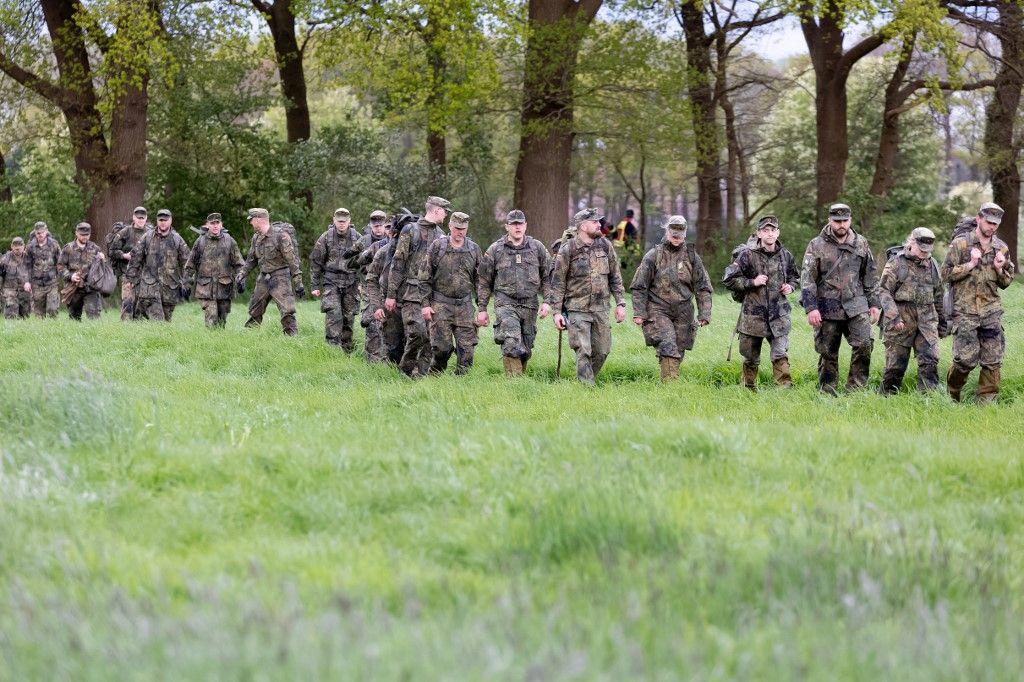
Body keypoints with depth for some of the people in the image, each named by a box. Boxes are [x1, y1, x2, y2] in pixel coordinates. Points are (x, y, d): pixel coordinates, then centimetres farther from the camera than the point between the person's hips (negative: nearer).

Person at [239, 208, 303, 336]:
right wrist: (241, 275, 11)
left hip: (279, 278, -7)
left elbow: (292, 260, -14)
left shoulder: (280, 236, -14)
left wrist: (298, 283, -17)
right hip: (263, 279, 7)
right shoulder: (256, 238, 9)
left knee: (287, 313, -15)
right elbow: (251, 260, 22)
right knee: (254, 313, 13)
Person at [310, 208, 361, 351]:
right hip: (331, 282, -2)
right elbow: (315, 262, 3)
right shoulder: (326, 238, -1)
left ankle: (346, 349, 14)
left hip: (351, 283, 2)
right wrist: (315, 286, 1)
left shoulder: (356, 238, 3)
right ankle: (333, 346, -18)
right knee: (333, 314, -17)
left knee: (349, 317, 5)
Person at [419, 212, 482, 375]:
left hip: (465, 305, 2)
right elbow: (424, 278, 1)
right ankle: (435, 375, 15)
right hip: (441, 305, -2)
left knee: (466, 347, -2)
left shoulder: (474, 249, 7)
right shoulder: (436, 247, -1)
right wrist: (426, 304, -5)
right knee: (441, 347, -6)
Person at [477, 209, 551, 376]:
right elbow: (484, 281, 8)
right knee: (511, 346, -19)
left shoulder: (537, 248, 8)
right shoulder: (495, 250, 4)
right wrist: (482, 309, 6)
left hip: (530, 306, 3)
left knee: (526, 349, 7)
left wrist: (547, 301, 1)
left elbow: (546, 277, 12)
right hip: (505, 304, -3)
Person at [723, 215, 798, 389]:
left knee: (781, 355, -12)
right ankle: (749, 391, 27)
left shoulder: (785, 255, 5)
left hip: (779, 315, 2)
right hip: (753, 315, -2)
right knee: (751, 359, 10)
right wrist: (752, 282, -16)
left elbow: (794, 277, 24)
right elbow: (729, 280, -6)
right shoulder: (748, 255, -7)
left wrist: (791, 286, 2)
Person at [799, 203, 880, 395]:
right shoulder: (817, 246, 0)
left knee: (864, 345, -14)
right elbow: (807, 278, -4)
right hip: (827, 309, -2)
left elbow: (871, 276, 16)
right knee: (827, 353, 3)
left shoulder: (861, 244, 10)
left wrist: (873, 304, 11)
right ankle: (827, 393, 12)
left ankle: (855, 389, -6)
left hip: (856, 306, 2)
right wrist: (811, 307, -12)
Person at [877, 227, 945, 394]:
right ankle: (886, 397, 14)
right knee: (895, 364, 1)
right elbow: (883, 291, -9)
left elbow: (938, 294, 22)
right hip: (901, 320, -4)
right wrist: (894, 316, -18)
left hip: (927, 320, 4)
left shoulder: (932, 264, 13)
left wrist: (941, 319, 23)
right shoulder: (896, 263, -3)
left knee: (930, 361, -8)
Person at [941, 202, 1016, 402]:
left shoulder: (1002, 248, 11)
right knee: (966, 359, -7)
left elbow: (1006, 282, 17)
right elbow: (946, 273, -5)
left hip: (991, 311, 4)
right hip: (965, 311, -4)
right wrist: (971, 264, -12)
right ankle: (951, 396, 17)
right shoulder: (960, 244, -2)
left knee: (993, 361, -1)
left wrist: (999, 269, -4)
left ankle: (986, 401, 8)